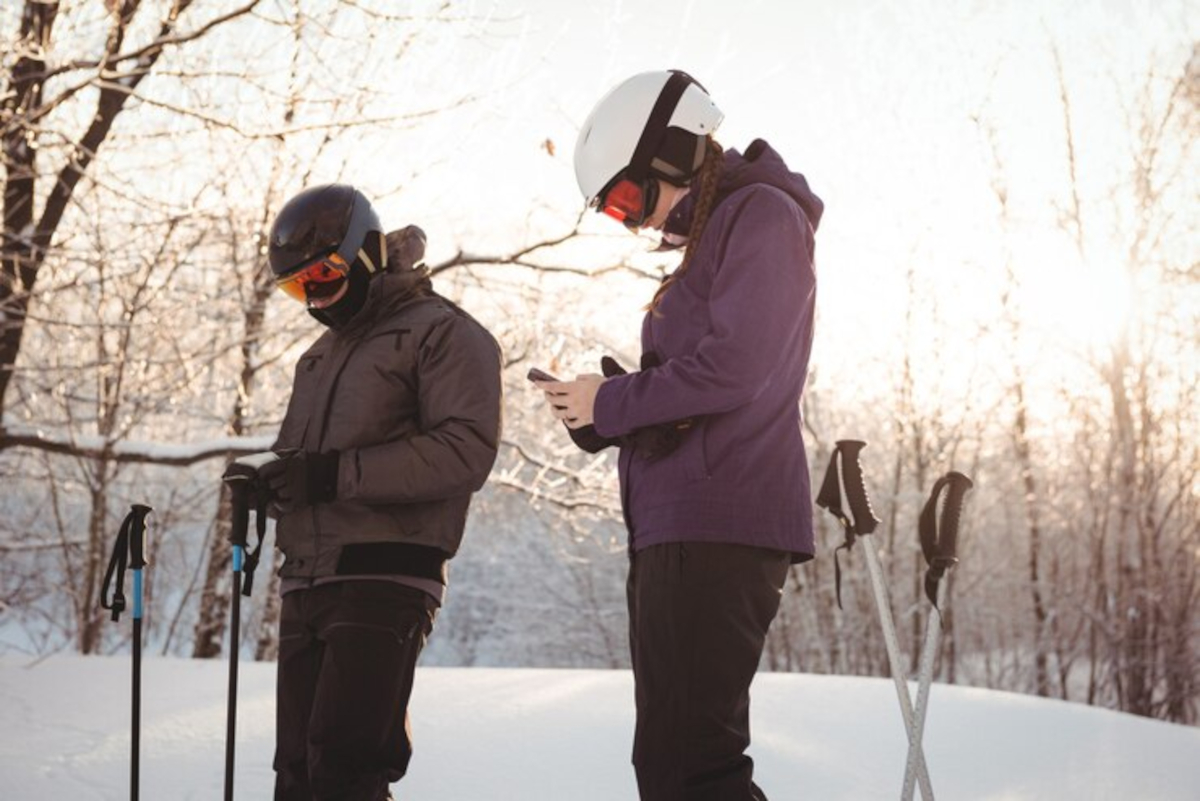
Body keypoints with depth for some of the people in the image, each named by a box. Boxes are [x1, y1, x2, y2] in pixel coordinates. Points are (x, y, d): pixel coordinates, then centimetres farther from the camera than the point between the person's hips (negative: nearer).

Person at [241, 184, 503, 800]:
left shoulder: (442, 333, -1)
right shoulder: (323, 353, 27)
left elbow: (466, 450, -14)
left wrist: (337, 473, -19)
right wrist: (272, 481, 6)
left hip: (384, 584, -8)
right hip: (306, 587, 8)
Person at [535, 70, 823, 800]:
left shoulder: (763, 214, -5)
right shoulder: (707, 237, 24)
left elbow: (734, 369, -17)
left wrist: (612, 402, -6)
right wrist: (604, 413, 4)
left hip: (720, 528, -10)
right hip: (678, 533, 10)